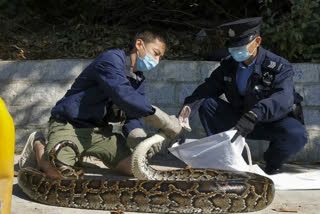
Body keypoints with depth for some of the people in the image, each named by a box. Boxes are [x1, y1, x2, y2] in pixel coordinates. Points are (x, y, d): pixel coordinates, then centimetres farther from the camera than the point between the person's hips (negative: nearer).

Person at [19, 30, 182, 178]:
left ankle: (90, 153, 16)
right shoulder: (112, 59, -18)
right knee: (56, 172, -30)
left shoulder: (139, 81, 10)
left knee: (134, 167, -8)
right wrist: (157, 116, -38)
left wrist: (138, 137, -22)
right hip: (69, 124, -8)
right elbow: (122, 94, -35)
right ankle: (38, 144, 5)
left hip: (99, 130, 8)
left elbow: (133, 117, 1)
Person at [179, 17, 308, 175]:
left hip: (272, 122, -4)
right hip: (239, 119, 4)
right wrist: (188, 107, -30)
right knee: (206, 103, -14)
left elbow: (284, 98, -36)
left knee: (297, 135, -35)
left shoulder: (279, 66, -18)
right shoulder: (228, 65, -1)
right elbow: (207, 89, -8)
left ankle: (273, 165, -2)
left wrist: (255, 114, -55)